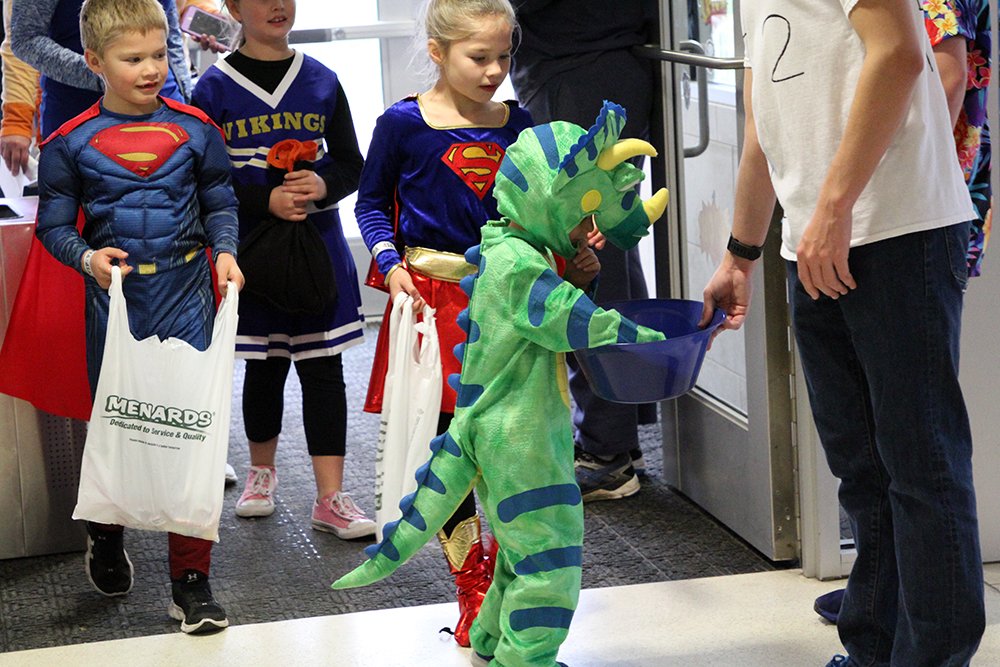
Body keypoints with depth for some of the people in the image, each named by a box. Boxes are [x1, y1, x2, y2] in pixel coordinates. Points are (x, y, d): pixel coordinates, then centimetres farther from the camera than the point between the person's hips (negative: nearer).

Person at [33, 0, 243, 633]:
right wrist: (87, 257, -15)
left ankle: (191, 579, 4)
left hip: (186, 294, 0)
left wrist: (225, 251, -7)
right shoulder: (71, 142, -2)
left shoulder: (194, 128, 1)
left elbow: (220, 202, 10)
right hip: (115, 295, 0)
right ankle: (106, 534, 40)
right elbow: (54, 224, 3)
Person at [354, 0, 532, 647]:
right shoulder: (404, 123, -4)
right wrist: (391, 263, -7)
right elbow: (372, 201, 7)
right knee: (447, 441, 2)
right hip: (432, 296, -2)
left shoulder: (517, 124, 5)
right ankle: (471, 583, 15)